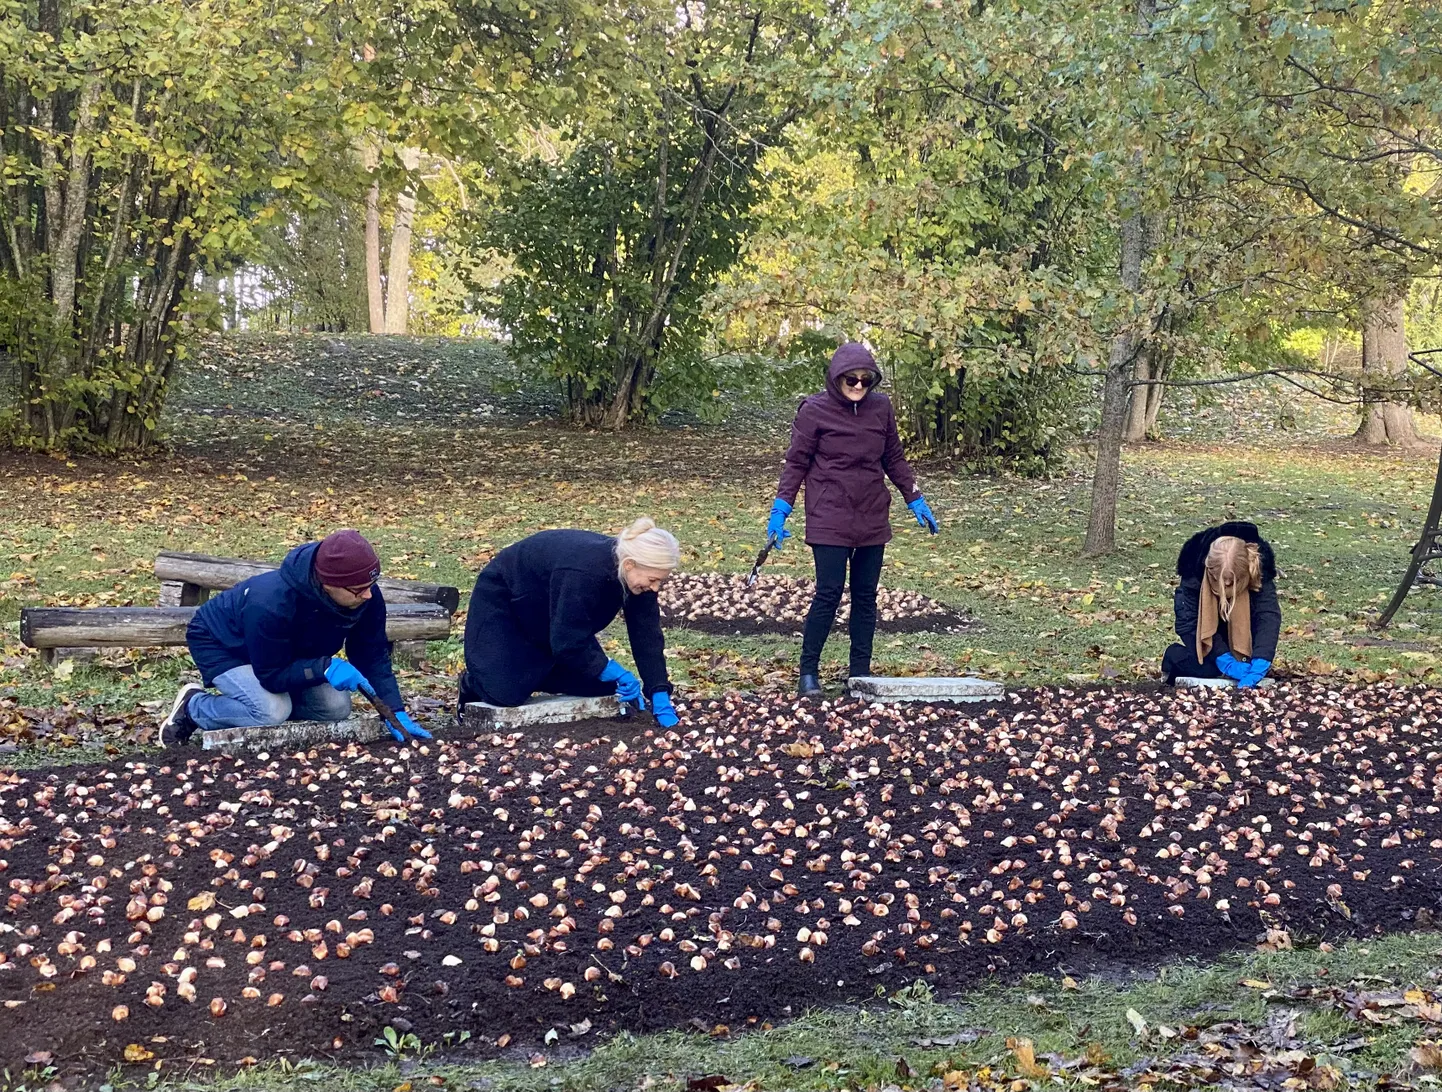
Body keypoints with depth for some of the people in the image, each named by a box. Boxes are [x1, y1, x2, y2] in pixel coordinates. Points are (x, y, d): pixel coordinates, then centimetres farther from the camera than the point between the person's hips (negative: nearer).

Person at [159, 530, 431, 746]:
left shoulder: (365, 596, -27)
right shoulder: (271, 605, -44)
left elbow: (373, 656, -17)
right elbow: (271, 675, -34)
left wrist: (395, 711, -25)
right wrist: (325, 667, -45)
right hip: (221, 644, -7)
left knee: (336, 707, -10)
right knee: (272, 712, -31)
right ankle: (193, 707, -2)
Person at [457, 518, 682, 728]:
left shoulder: (637, 572, -19)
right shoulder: (582, 572, -42)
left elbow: (647, 636, -16)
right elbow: (568, 645, -36)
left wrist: (660, 697, -22)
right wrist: (616, 673, -30)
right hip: (502, 600, -7)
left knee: (599, 683, -4)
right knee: (506, 694, -23)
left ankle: (527, 675, 16)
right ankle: (471, 683, 11)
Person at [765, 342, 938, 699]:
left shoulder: (881, 407, 3)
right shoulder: (814, 411, -8)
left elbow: (894, 459, 14)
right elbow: (796, 463, -3)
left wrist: (915, 500, 13)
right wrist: (779, 511, -10)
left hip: (872, 519, 4)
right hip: (829, 519, -4)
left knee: (866, 596, 8)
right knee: (829, 594, -7)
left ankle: (860, 672, 16)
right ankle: (808, 672, 5)